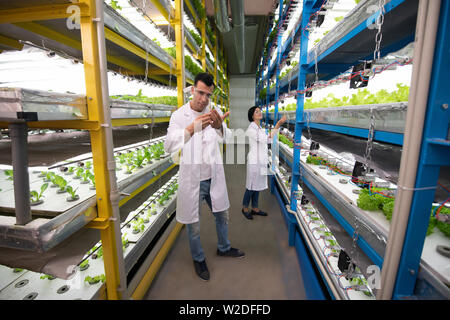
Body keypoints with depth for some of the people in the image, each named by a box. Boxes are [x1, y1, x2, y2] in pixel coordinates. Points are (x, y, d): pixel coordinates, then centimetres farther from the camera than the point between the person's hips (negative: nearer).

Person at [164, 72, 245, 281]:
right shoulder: (179, 115, -9)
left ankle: (223, 248, 47)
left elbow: (227, 137, -14)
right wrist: (191, 129, -39)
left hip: (214, 177, 4)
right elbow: (169, 146, -22)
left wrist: (219, 127, -38)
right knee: (193, 224, 12)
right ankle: (198, 259, 38)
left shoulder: (214, 113, 0)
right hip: (192, 179, -3)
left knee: (222, 214, 20)